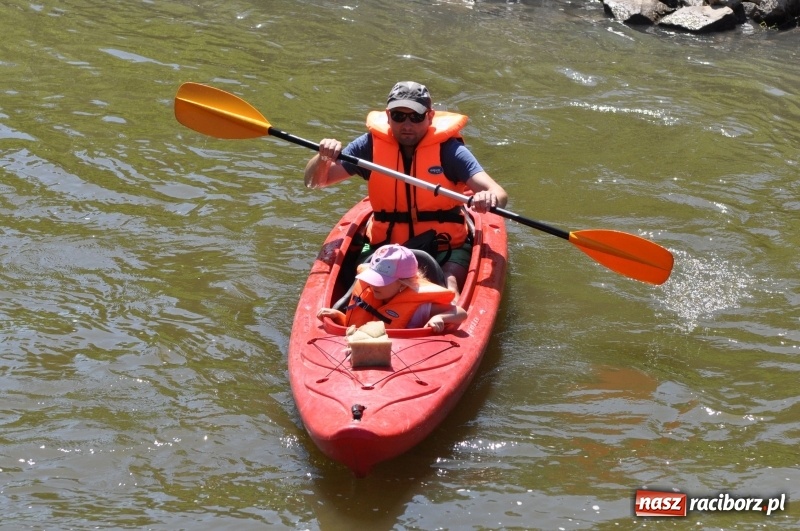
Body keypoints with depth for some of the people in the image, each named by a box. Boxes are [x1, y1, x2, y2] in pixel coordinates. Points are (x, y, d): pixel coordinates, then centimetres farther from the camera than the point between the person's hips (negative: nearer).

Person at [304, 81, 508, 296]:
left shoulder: (448, 149, -9)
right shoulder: (371, 145, -3)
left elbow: (499, 194, -19)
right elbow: (314, 182, 1)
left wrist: (491, 198, -43)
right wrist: (323, 158, -21)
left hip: (444, 247, -2)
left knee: (448, 287, -29)